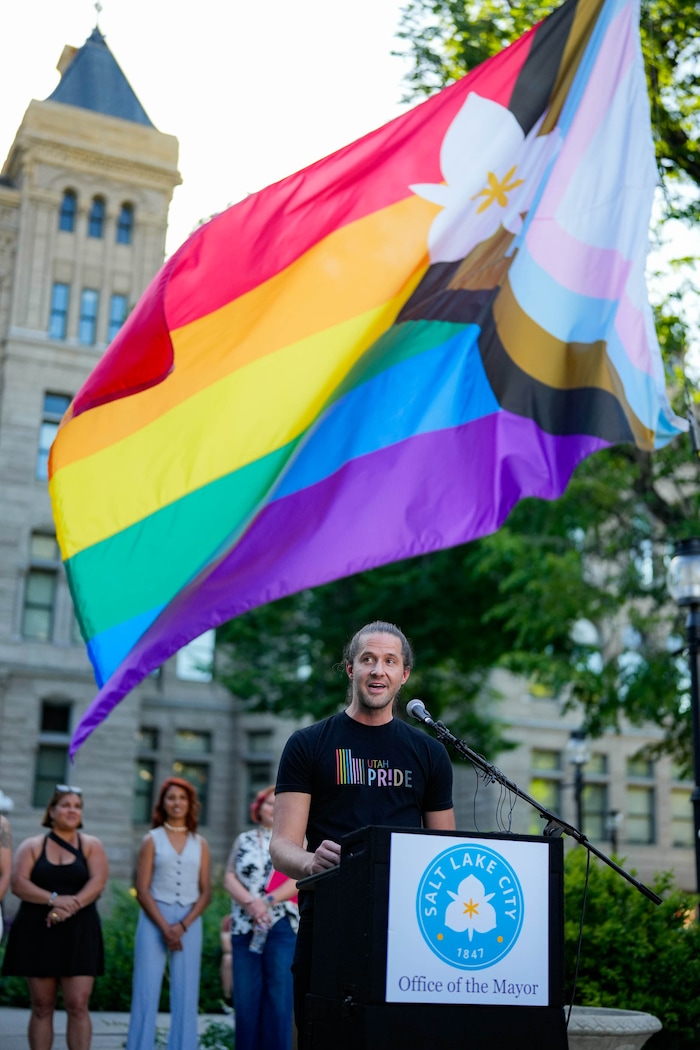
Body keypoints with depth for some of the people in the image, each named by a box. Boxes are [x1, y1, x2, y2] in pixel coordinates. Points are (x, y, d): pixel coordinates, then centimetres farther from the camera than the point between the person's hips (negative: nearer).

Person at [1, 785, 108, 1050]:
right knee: (42, 1006, 4)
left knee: (77, 1005, -6)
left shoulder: (91, 845, 7)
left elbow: (97, 882, -5)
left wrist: (70, 907, -20)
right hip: (38, 932, 1)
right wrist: (54, 900, -19)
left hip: (79, 932, 0)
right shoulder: (32, 846, 7)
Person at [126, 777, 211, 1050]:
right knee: (146, 992, -4)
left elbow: (206, 892, 5)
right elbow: (142, 890, -2)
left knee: (185, 995, 1)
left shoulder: (200, 844, 10)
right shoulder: (152, 840, 4)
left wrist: (183, 925, -8)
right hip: (155, 920, -2)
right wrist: (165, 927, -11)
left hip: (189, 923, 2)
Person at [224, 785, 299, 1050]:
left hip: (282, 926, -2)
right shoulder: (244, 840, 16)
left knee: (278, 993, -5)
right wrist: (250, 902, -12)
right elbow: (229, 877, 6)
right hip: (244, 926, 2)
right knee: (245, 994, 0)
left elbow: (299, 879, -4)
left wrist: (268, 901, -15)